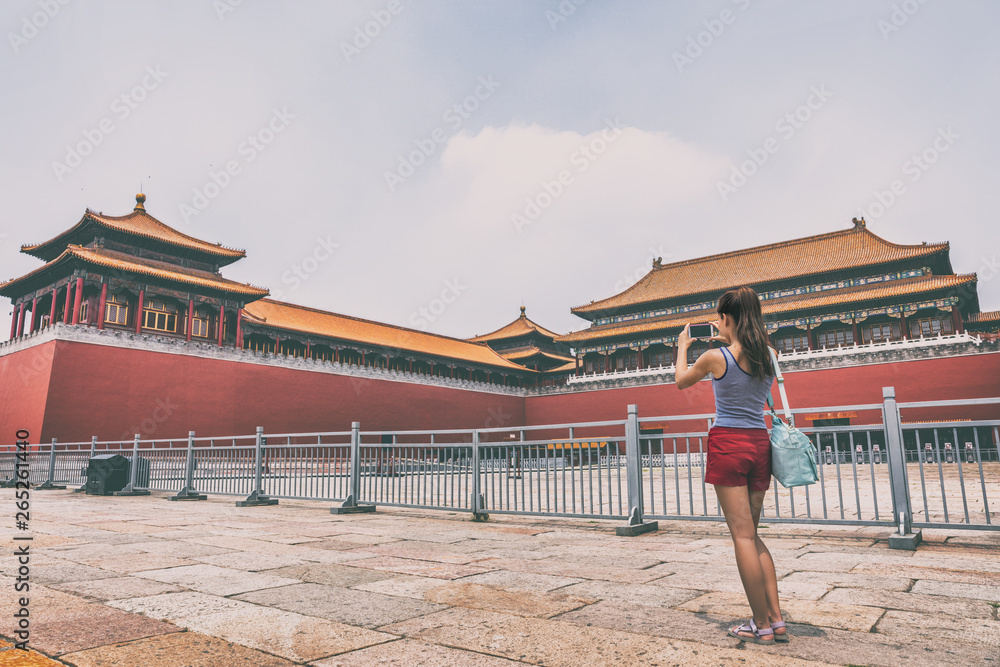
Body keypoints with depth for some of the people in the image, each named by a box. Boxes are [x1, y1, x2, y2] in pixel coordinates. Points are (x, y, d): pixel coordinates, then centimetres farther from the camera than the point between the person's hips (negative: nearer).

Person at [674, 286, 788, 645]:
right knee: (752, 533, 16)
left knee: (742, 534, 0)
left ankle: (762, 625, 7)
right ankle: (777, 619, 15)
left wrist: (683, 346, 26)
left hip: (728, 443, -6)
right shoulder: (768, 355, 3)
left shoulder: (716, 357, -10)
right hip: (759, 444, 6)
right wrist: (729, 341, 34)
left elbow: (681, 381, 10)